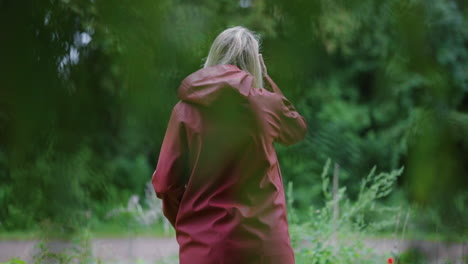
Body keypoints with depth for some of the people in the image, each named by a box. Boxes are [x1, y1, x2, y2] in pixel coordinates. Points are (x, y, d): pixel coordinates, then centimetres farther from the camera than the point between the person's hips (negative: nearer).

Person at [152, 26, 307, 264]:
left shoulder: (186, 110, -2)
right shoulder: (266, 104, 0)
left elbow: (166, 183, -3)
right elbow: (298, 130, 23)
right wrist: (265, 79, 19)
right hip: (264, 241, 0)